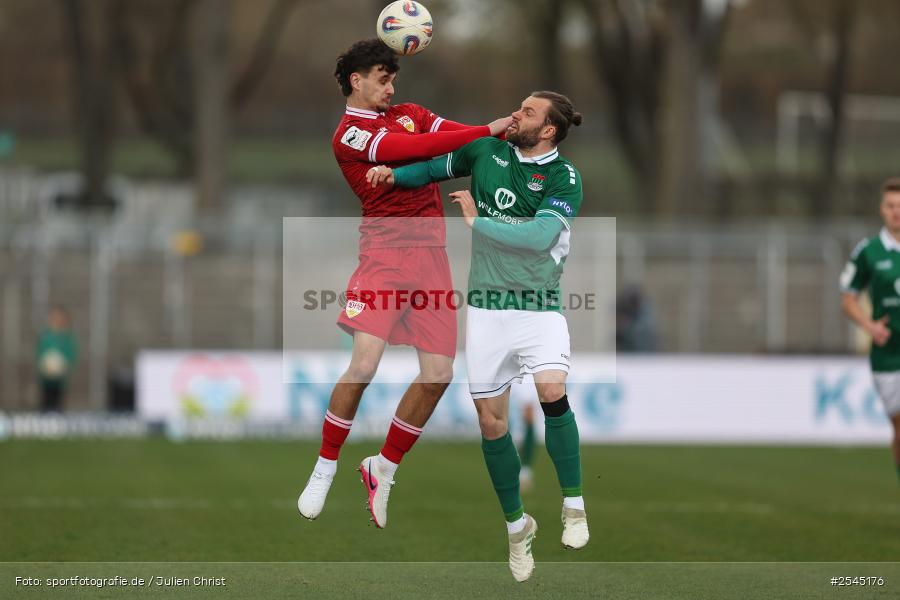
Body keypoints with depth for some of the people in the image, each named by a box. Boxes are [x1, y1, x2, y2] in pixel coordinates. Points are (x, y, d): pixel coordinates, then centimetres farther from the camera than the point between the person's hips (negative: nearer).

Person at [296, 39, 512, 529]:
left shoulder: (409, 114, 21)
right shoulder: (348, 134, -2)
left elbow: (453, 135, 5)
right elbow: (414, 149, -16)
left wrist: (511, 131, -14)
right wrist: (488, 131, -18)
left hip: (431, 253, 6)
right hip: (386, 252, -6)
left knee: (438, 374, -2)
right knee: (364, 364, -18)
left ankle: (384, 468, 16)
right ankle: (324, 469, 1)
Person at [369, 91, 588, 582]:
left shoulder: (564, 177, -9)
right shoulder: (488, 151, 4)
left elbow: (539, 236, -22)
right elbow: (438, 166, 22)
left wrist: (477, 221, -15)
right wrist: (394, 174, 4)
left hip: (538, 305, -4)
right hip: (486, 304, 4)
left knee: (552, 390, -28)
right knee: (491, 419, 5)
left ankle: (573, 506, -12)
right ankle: (516, 525, 23)